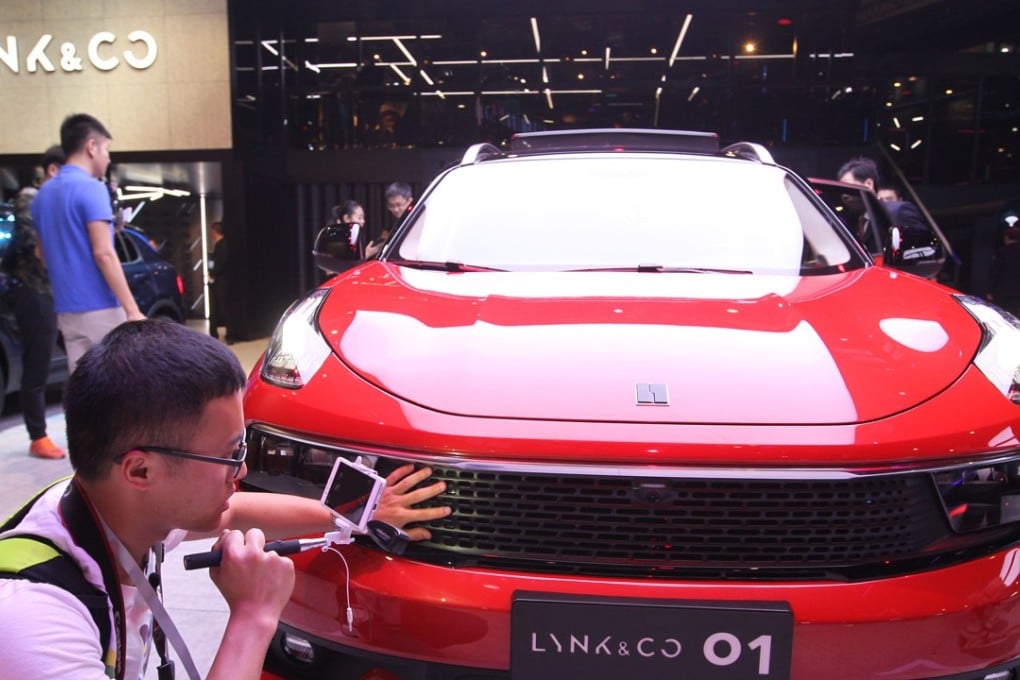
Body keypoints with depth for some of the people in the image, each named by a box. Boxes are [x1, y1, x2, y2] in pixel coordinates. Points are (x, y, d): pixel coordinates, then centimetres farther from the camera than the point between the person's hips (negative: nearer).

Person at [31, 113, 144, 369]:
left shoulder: (43, 194, 13)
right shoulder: (91, 188, -12)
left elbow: (45, 255, 20)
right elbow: (103, 254, -18)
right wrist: (133, 310, -18)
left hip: (67, 310, 8)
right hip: (101, 308, -7)